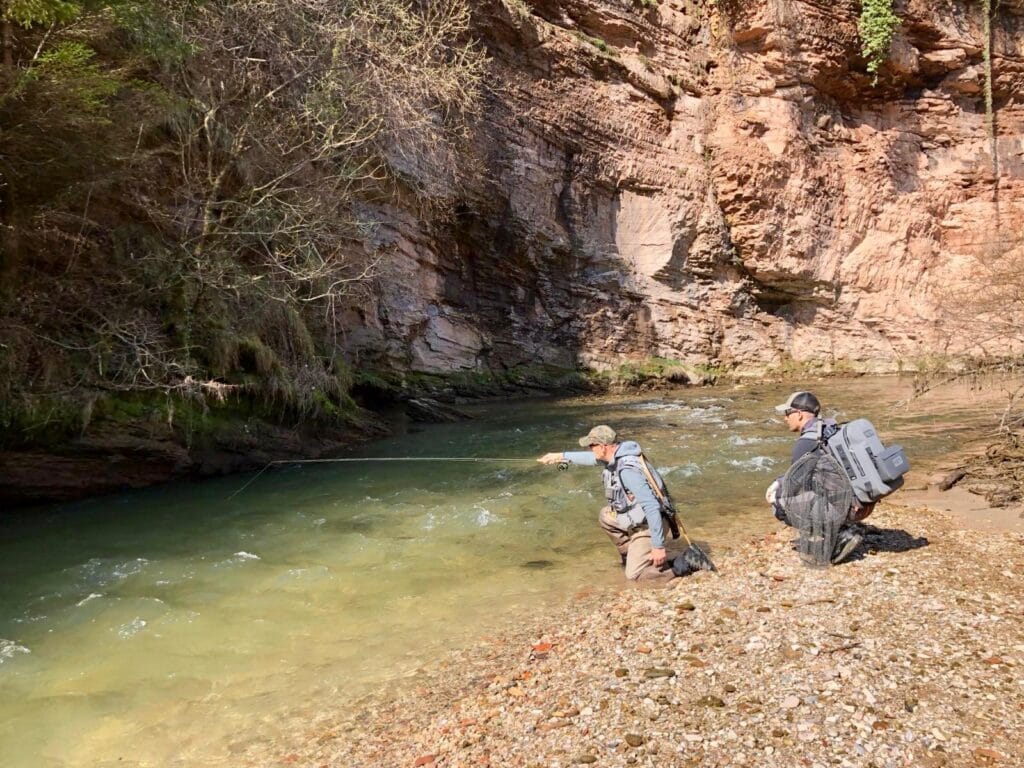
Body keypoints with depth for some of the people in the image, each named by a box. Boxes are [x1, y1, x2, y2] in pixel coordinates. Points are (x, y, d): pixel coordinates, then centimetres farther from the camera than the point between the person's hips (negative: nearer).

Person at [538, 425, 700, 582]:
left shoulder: (628, 470, -31)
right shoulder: (616, 454, -3)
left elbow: (652, 507, -32)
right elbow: (592, 458, 20)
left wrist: (658, 546, -30)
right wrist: (561, 456, 25)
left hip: (649, 525, -9)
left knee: (634, 574, -8)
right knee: (605, 516, 20)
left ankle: (684, 564, -2)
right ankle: (631, 555, 23)